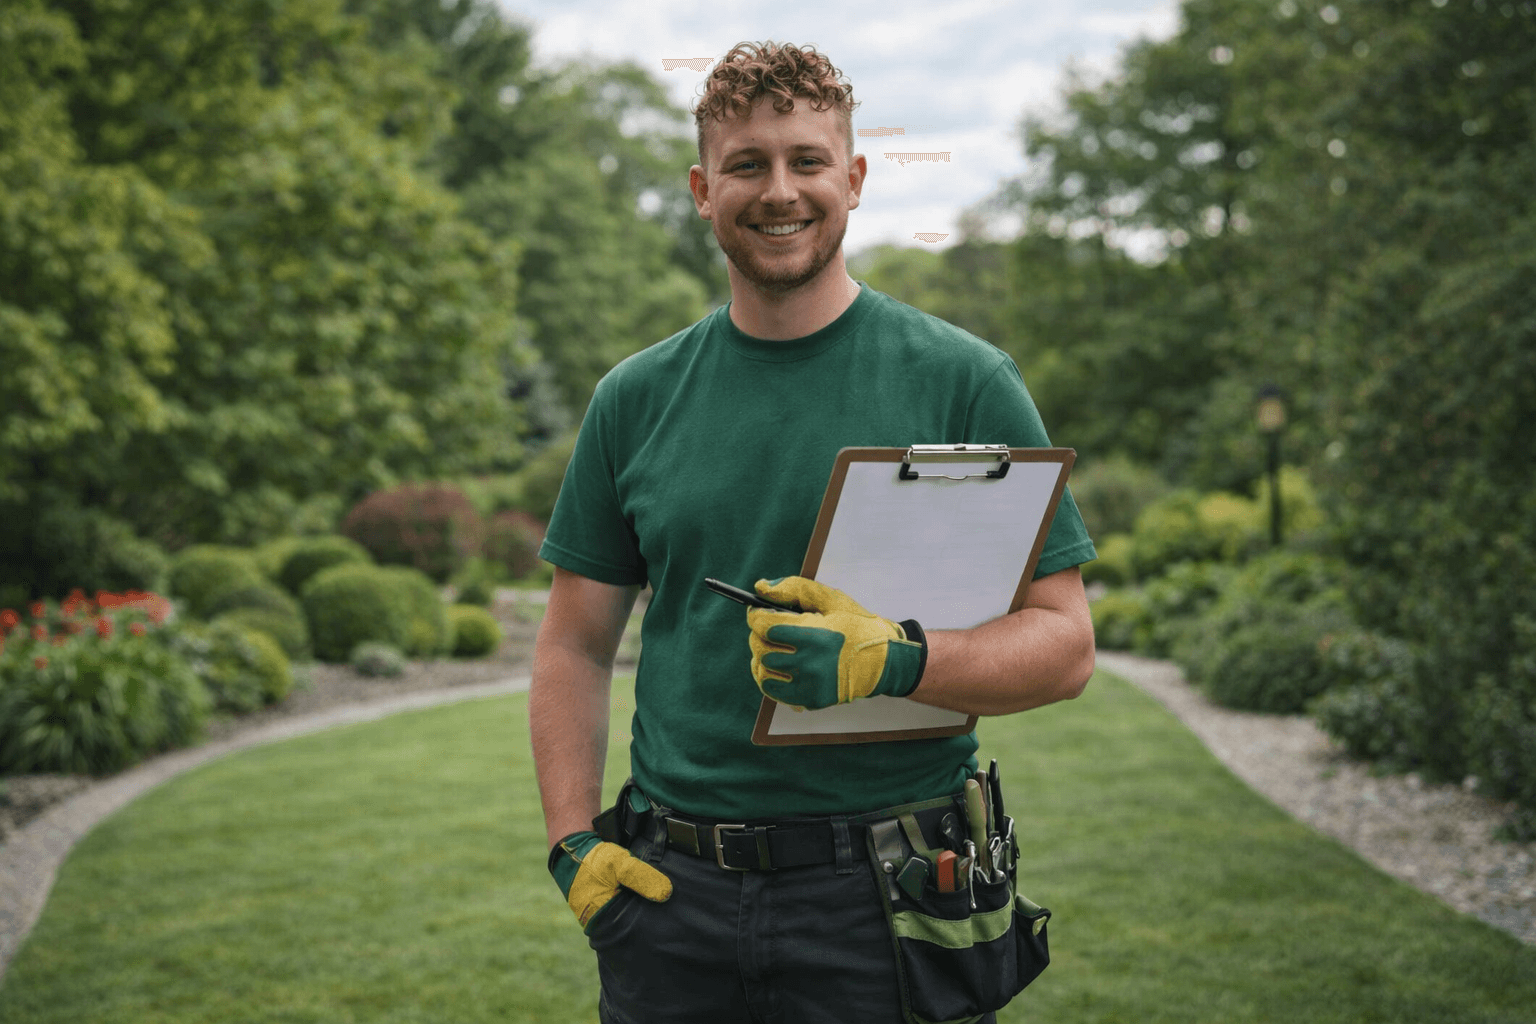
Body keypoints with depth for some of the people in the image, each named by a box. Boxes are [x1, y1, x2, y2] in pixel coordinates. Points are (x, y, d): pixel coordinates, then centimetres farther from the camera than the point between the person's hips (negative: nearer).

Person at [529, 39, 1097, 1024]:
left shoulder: (964, 381, -3)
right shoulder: (636, 399, 6)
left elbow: (1064, 644, -5)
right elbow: (576, 645, 11)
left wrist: (899, 660, -22)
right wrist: (574, 844, -1)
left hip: (885, 903, -2)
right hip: (669, 895, 3)